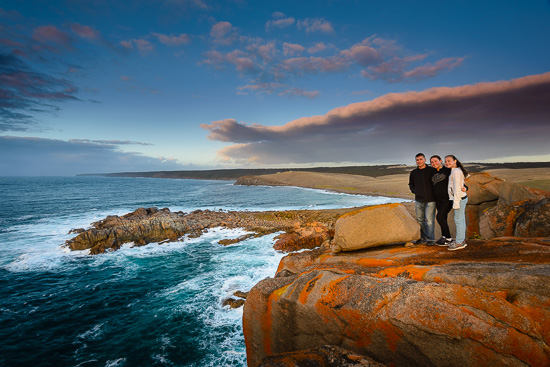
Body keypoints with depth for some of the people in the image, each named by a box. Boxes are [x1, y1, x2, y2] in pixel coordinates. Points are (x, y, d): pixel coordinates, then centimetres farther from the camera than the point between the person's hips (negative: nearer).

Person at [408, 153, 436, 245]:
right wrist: (415, 191, 8)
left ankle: (431, 239, 5)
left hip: (430, 200, -4)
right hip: (418, 200, 4)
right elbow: (411, 184, 23)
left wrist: (434, 193, -1)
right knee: (420, 220, 9)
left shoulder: (431, 170, -2)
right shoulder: (413, 172, 9)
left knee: (429, 220, -5)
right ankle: (423, 237, 21)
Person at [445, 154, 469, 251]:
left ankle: (459, 242, 0)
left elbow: (457, 187, -19)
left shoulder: (456, 172, -15)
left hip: (459, 199, -10)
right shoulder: (456, 171, 15)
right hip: (461, 198, 10)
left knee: (458, 220, -5)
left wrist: (456, 202, -20)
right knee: (461, 220, 14)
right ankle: (462, 239, 22)